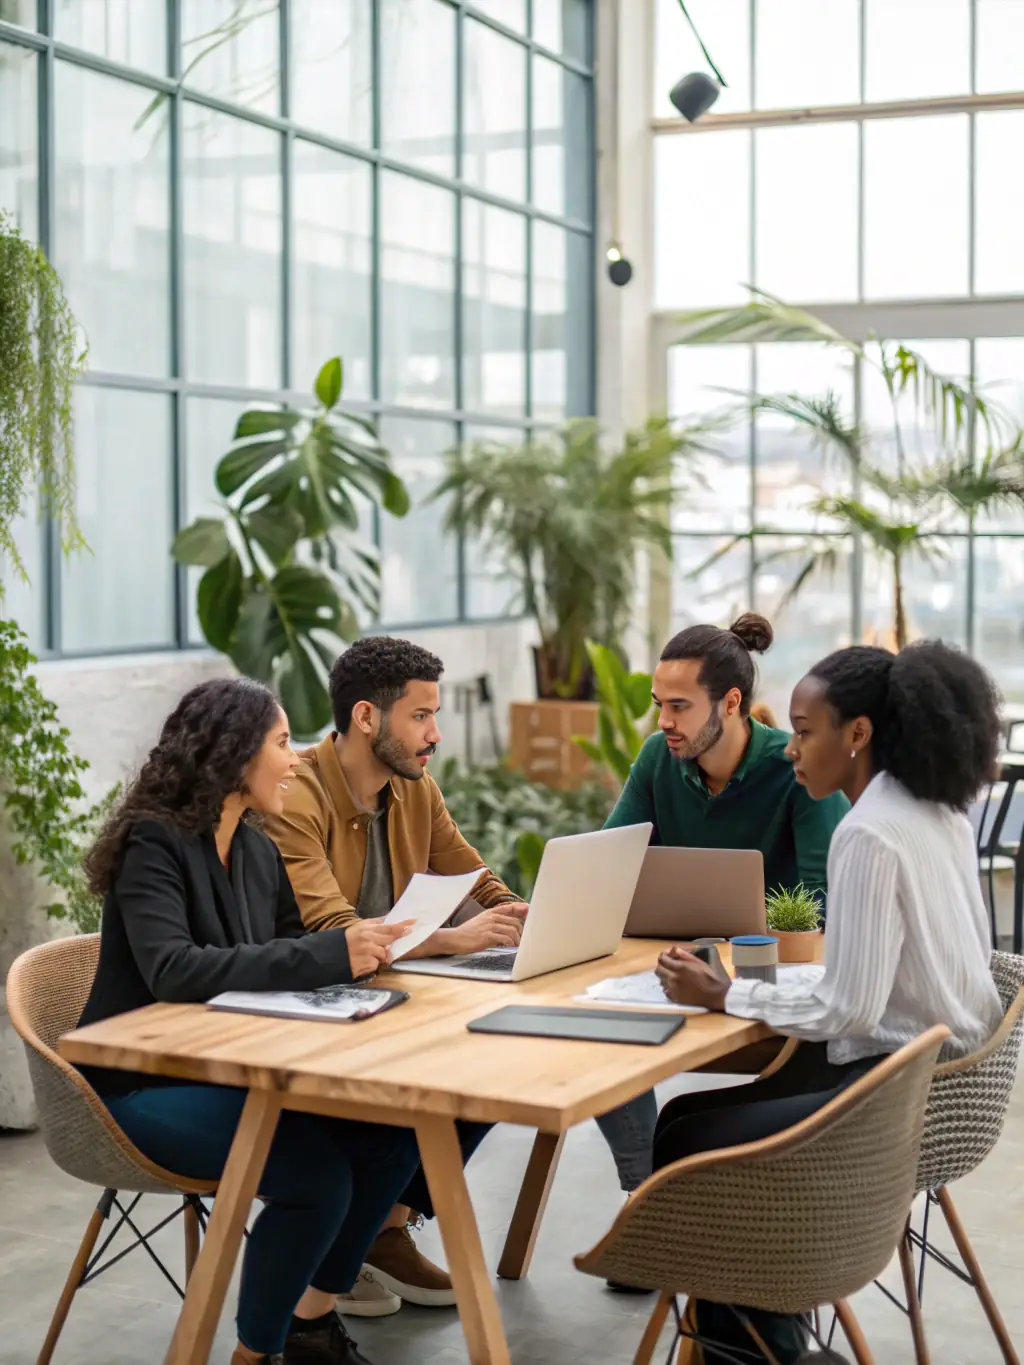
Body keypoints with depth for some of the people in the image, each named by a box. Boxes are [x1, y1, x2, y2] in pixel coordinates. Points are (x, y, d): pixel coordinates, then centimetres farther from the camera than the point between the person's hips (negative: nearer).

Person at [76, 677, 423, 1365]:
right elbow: (173, 972, -32)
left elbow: (288, 954, 11)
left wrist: (365, 945, -11)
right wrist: (330, 954, -36)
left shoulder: (259, 852, 8)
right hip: (146, 1084, -7)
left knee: (393, 1135, -13)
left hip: (235, 1068, 8)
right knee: (316, 1176, -27)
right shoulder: (153, 844, -16)